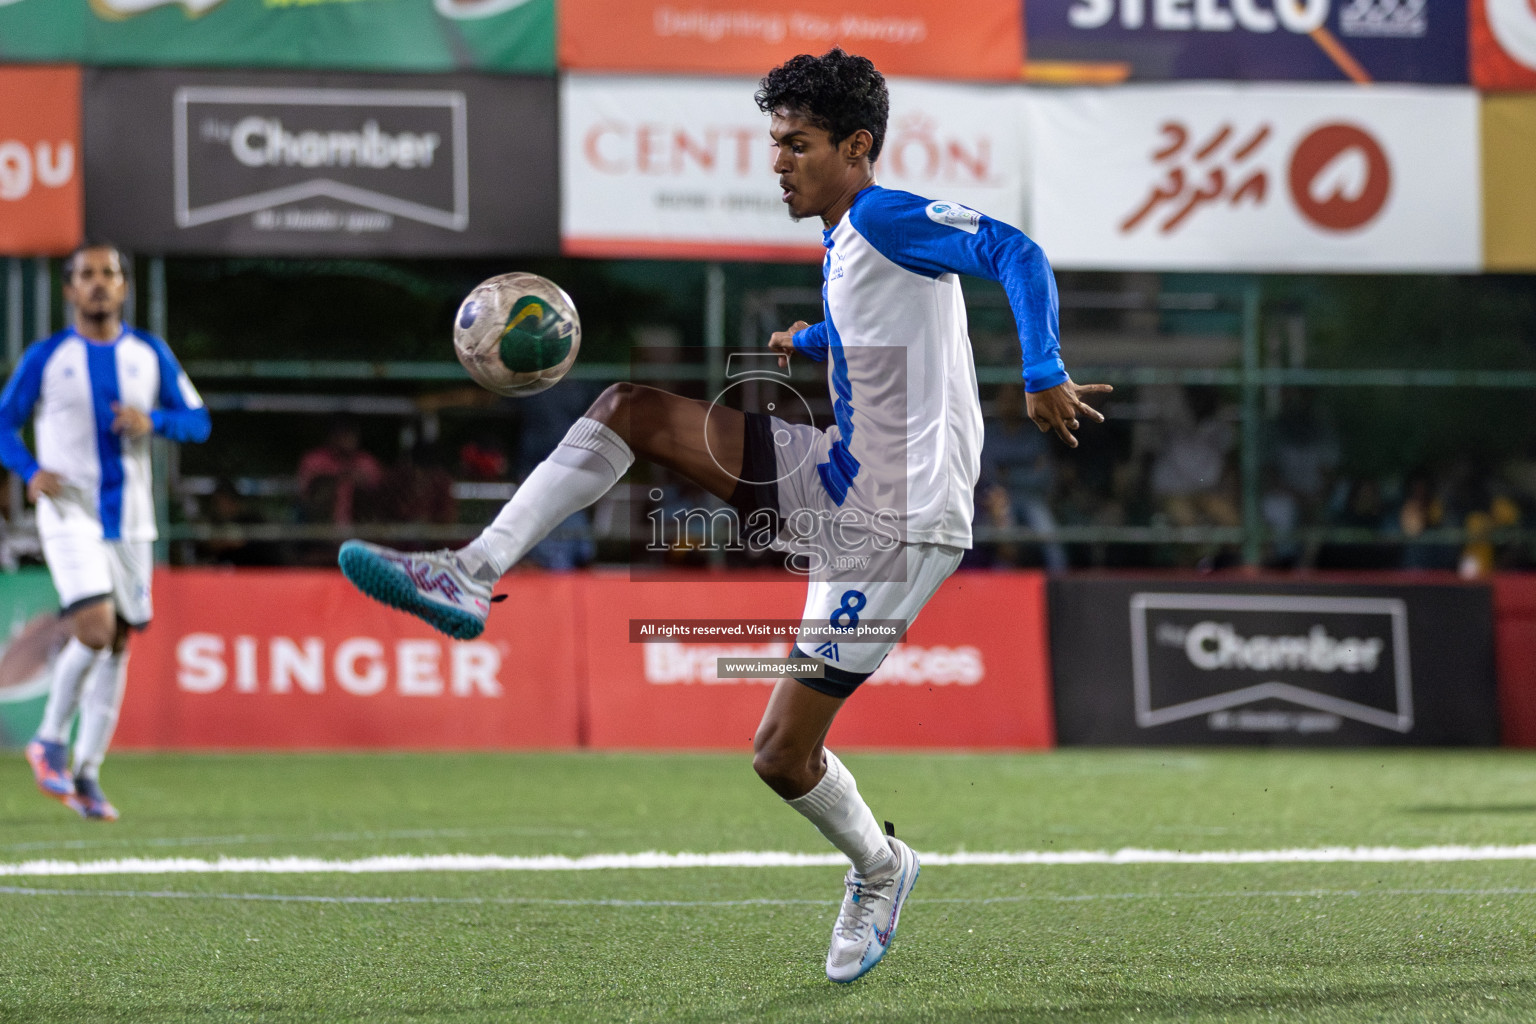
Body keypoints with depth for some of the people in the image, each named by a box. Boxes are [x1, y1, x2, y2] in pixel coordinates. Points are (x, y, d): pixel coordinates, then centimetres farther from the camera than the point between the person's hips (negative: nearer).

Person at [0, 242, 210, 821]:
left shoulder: (150, 355, 8)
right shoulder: (47, 357, 1)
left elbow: (197, 420, 10)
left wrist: (153, 421, -11)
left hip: (130, 521, 4)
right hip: (70, 515, -4)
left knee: (118, 644, 4)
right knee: (95, 628, -20)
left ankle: (86, 774, 13)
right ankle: (49, 741, 1)